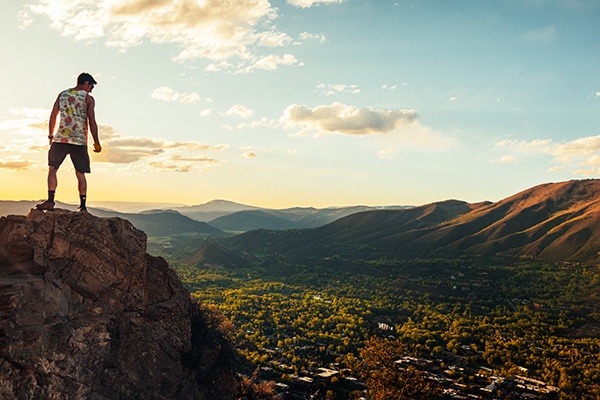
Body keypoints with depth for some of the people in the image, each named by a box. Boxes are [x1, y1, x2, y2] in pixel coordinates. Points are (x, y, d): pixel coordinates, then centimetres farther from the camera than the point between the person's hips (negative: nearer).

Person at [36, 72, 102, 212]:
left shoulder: (62, 94, 13)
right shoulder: (88, 98, 3)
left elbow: (53, 115, 11)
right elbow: (92, 122, -3)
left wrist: (50, 136, 18)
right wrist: (96, 143, 2)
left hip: (61, 138, 1)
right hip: (80, 141, -1)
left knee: (52, 168, 9)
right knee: (80, 174, 6)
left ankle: (50, 200, -6)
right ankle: (83, 206, 2)